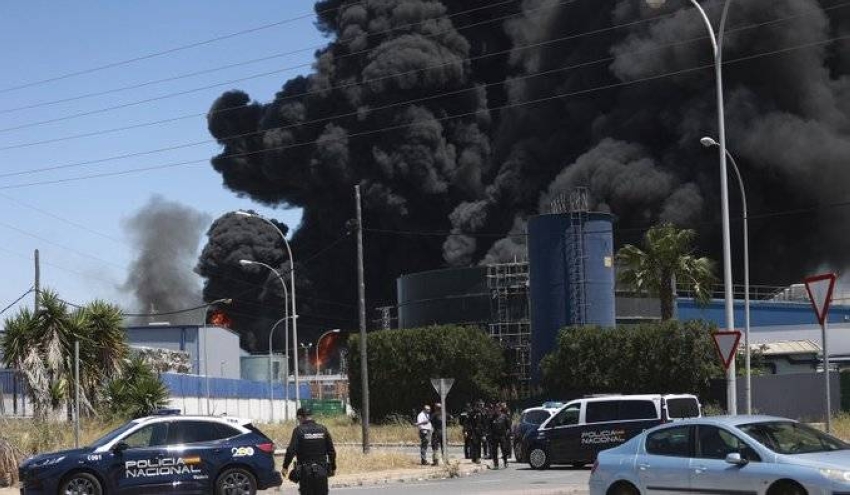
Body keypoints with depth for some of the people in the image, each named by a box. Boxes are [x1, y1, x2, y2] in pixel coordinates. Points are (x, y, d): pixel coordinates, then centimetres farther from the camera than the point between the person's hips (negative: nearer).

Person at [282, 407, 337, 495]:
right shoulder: (323, 430, 5)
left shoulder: (299, 430, -8)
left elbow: (291, 450, -14)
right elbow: (331, 451, 7)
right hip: (322, 471, 3)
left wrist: (285, 466, -4)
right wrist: (333, 468, 17)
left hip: (305, 472, -3)